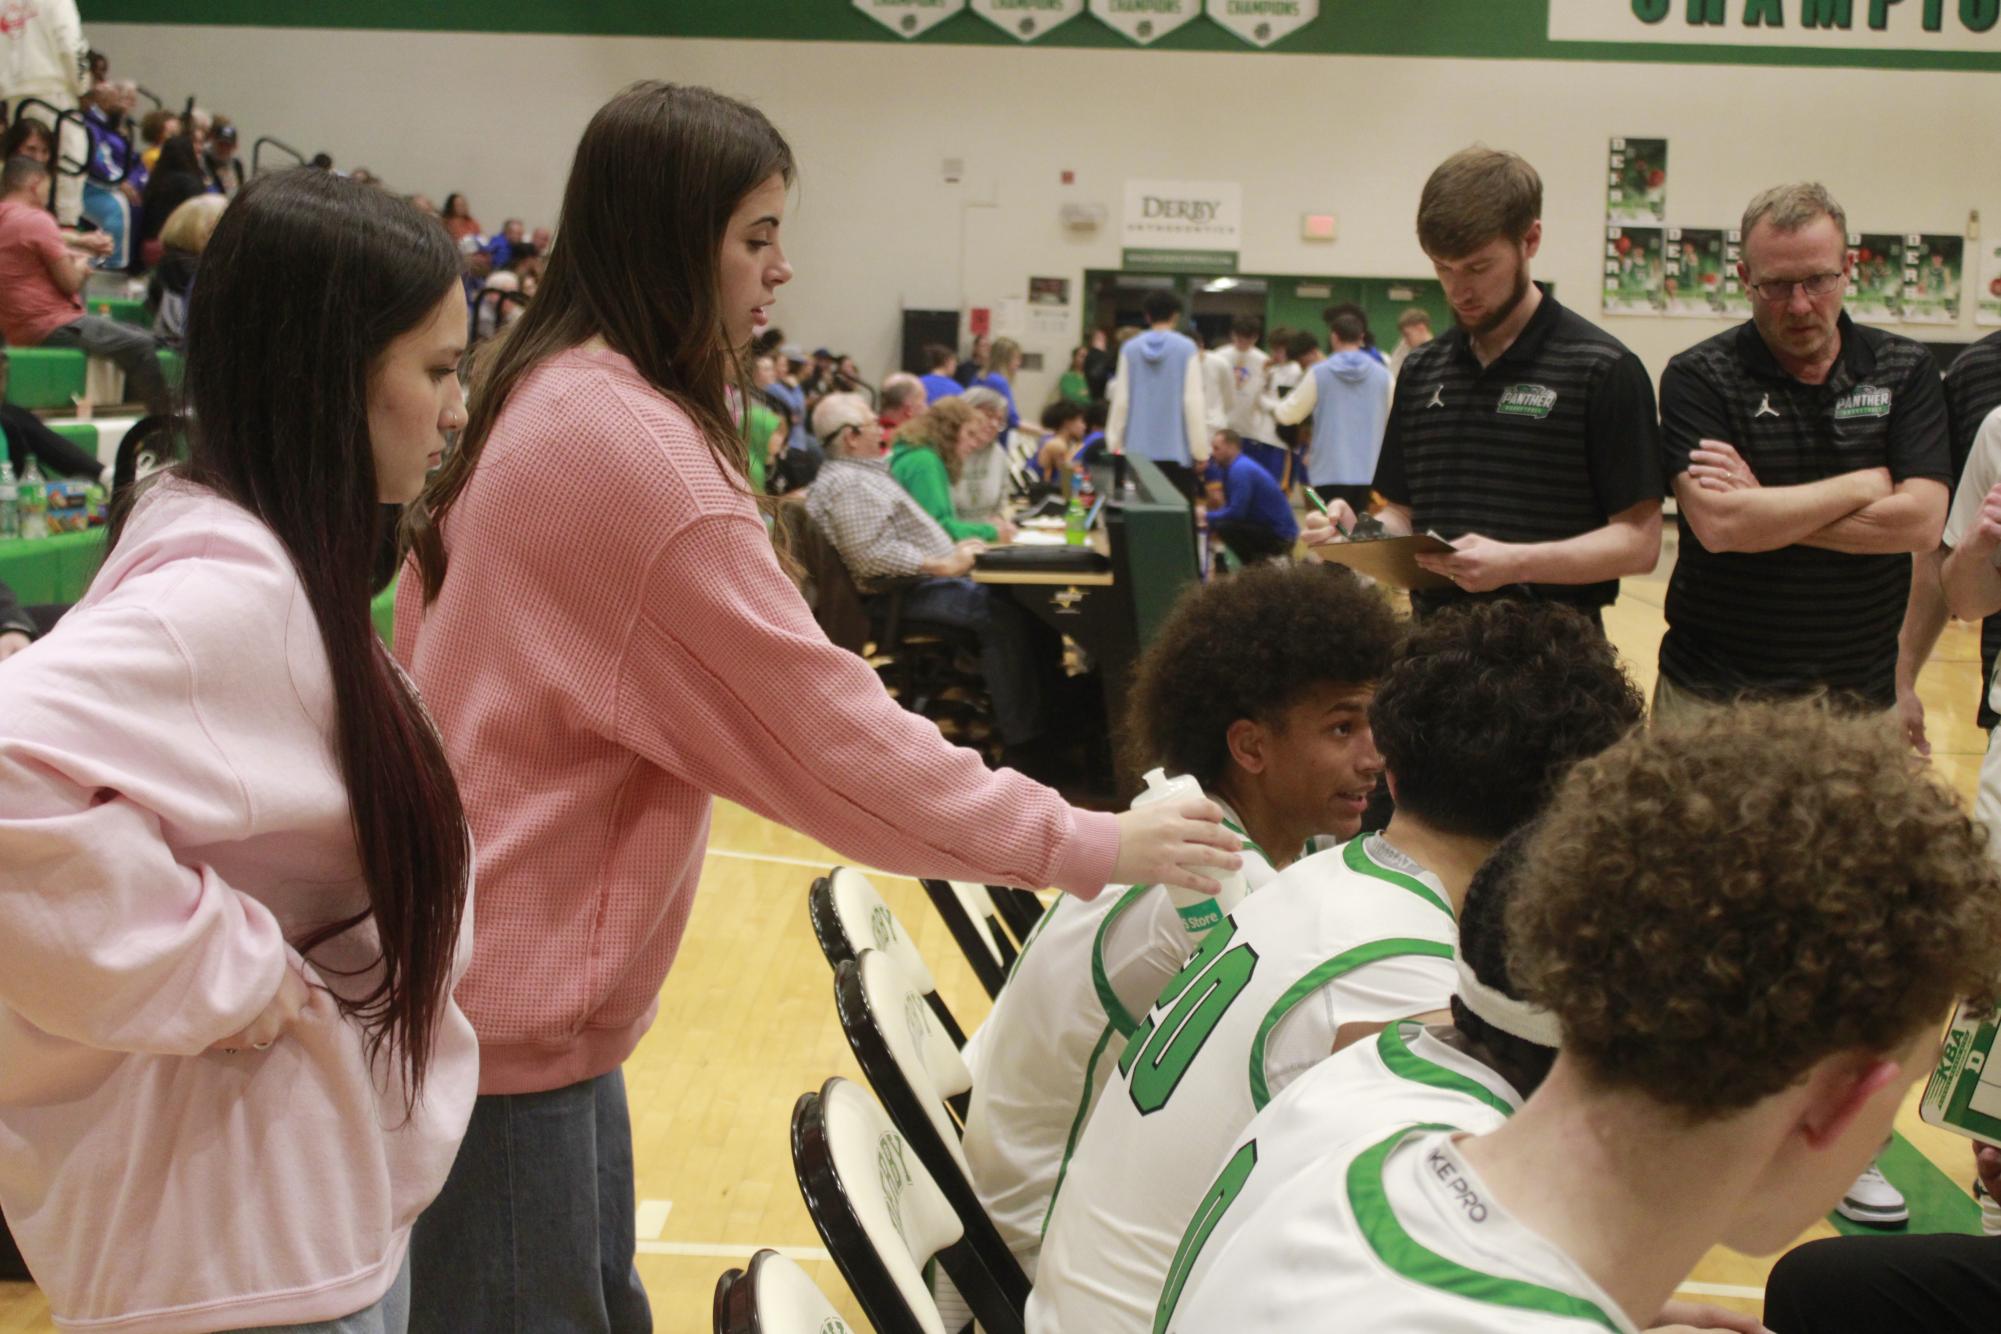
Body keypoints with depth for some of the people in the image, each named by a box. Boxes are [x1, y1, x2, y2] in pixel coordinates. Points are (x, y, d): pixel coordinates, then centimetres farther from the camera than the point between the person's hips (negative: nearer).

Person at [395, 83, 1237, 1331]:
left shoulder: (548, 395, 8)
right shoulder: (634, 447, -22)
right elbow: (828, 725, -22)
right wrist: (1085, 845, -15)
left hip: (504, 962, 9)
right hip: (508, 996, -9)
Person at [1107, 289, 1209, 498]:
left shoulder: (1130, 349, 1)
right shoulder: (1186, 348, -4)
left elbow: (1121, 400, 1)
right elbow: (1193, 401, -7)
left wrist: (1114, 443, 10)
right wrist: (1201, 449, -1)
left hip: (1139, 447, 2)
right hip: (1176, 447, -2)